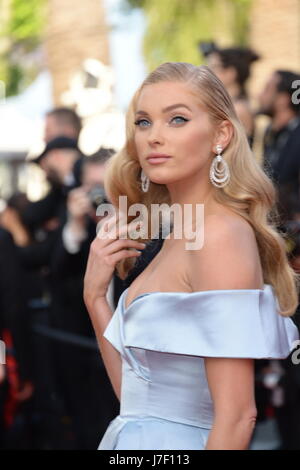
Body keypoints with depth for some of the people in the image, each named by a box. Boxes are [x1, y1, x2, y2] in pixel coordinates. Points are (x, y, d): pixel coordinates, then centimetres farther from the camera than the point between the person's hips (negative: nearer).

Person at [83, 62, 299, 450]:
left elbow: (236, 417, -21)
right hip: (132, 442, 8)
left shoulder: (222, 235, -18)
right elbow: (135, 395, 8)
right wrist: (94, 296, 0)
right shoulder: (175, 241, 8)